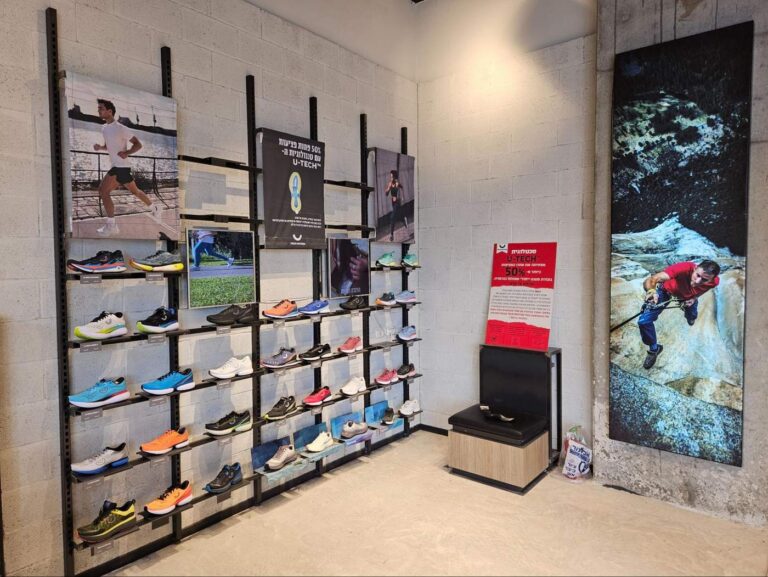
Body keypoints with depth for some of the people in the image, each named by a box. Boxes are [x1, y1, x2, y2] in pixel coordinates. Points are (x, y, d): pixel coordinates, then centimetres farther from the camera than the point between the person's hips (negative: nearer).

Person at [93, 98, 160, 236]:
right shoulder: (104, 128, 11)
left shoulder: (121, 128, -14)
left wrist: (126, 153, -26)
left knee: (103, 190, -15)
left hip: (121, 166, -9)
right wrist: (100, 147, 3)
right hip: (117, 166, 9)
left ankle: (111, 225, -10)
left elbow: (138, 144, -11)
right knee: (135, 191, 19)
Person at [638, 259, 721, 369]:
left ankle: (690, 316, 65)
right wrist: (651, 290, -80)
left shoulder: (714, 281, -33)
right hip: (667, 290, -3)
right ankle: (654, 349, 14)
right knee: (644, 321, -13)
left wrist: (694, 298, -20)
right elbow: (649, 281, -60)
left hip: (689, 295, 3)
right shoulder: (683, 268, -48)